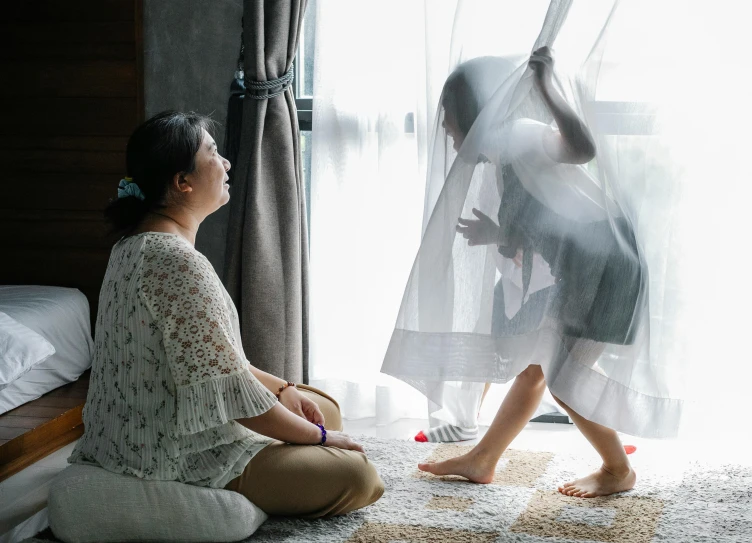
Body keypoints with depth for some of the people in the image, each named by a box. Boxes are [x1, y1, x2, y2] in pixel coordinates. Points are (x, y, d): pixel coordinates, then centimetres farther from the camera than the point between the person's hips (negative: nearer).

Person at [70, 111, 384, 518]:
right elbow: (231, 393, -25)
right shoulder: (178, 262, -26)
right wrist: (319, 437, -11)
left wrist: (285, 390, 9)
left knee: (325, 409, 21)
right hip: (180, 456, -10)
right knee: (360, 477, -11)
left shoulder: (138, 243, 7)